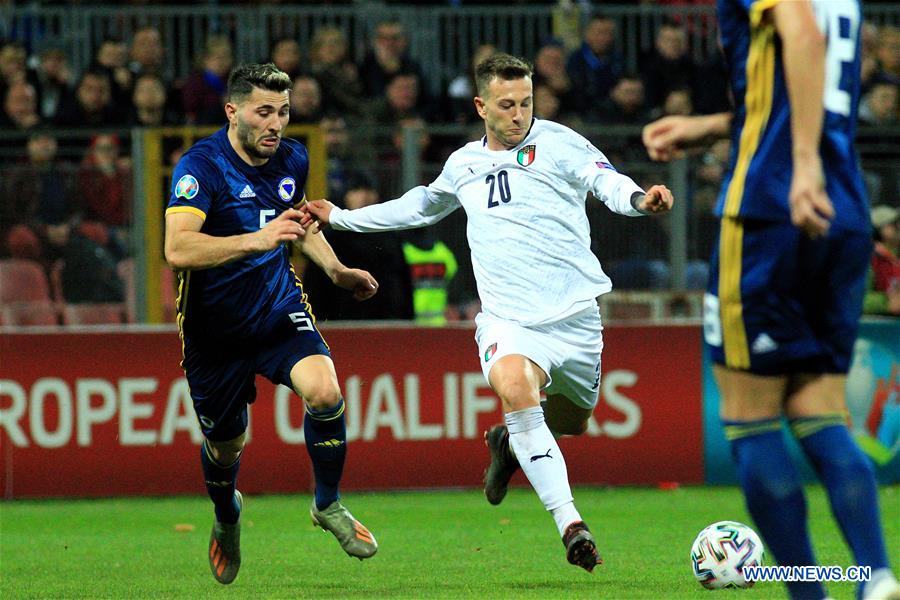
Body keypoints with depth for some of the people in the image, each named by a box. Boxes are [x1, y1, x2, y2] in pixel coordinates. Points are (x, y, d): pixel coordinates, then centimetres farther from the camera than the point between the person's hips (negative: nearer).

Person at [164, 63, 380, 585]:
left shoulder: (293, 159, -1)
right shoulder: (201, 165, -21)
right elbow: (178, 249, -36)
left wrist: (336, 269, 9)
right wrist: (257, 240, -46)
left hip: (280, 307, 3)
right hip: (215, 323, -3)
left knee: (324, 391, -25)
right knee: (225, 446, 11)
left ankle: (329, 506, -1)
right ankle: (227, 516, 47)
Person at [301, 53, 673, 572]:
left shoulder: (557, 143, 1)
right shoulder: (465, 165, 13)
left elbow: (606, 181, -16)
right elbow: (421, 206, 34)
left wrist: (637, 198, -39)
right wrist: (340, 218, 37)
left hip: (575, 315, 0)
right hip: (509, 319, 0)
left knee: (572, 421, 11)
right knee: (515, 388, -30)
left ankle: (510, 442, 49)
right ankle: (571, 525, -33)